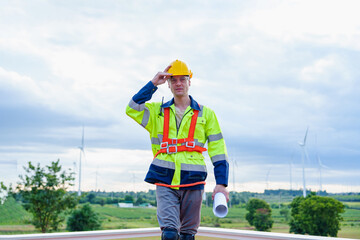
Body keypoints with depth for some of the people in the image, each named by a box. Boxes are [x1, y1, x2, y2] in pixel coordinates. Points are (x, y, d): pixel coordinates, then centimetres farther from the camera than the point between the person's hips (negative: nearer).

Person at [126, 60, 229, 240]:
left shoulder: (205, 114, 11)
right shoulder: (157, 112, 15)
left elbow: (218, 151, 8)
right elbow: (132, 109, -3)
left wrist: (221, 183, 0)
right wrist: (153, 84, -3)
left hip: (192, 181, 0)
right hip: (165, 181, 0)